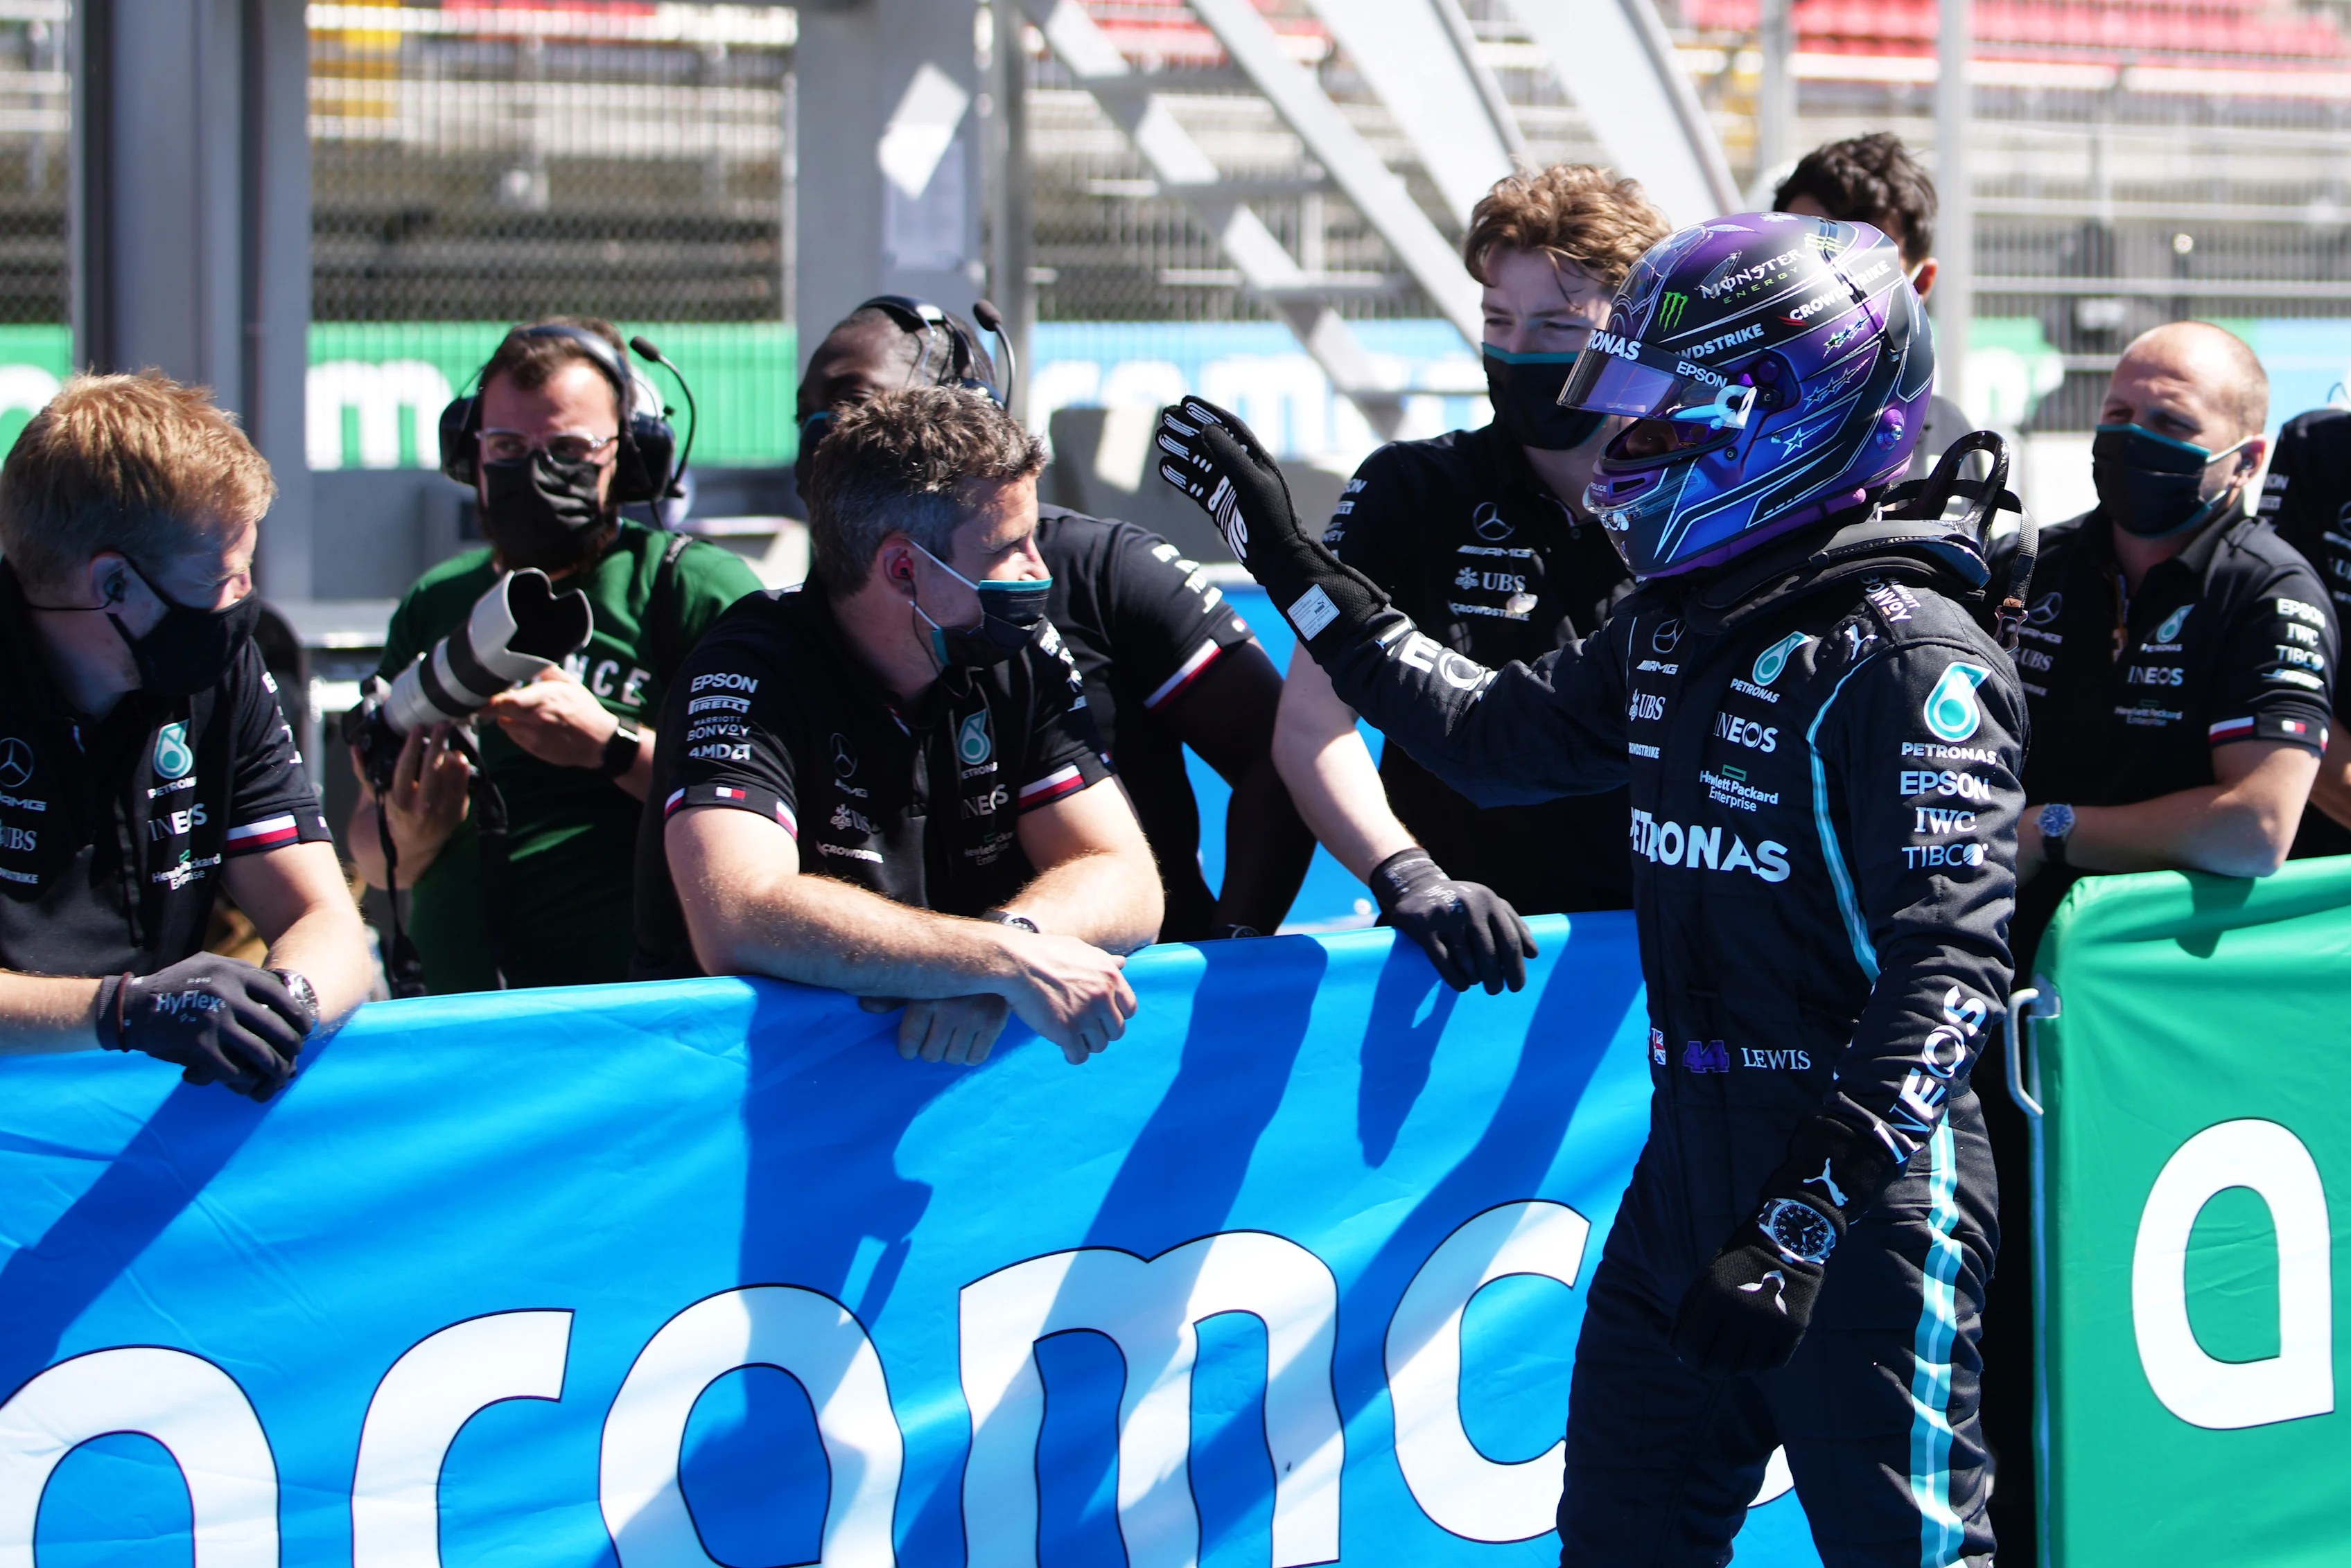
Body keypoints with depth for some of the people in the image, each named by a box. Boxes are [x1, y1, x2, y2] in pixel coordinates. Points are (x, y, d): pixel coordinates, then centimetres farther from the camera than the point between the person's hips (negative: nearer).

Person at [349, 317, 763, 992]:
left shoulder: (699, 588, 4)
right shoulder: (434, 606, 20)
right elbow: (371, 857, 23)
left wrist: (610, 746, -15)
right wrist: (407, 840, 0)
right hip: (450, 1009, 6)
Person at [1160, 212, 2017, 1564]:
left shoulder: (1910, 655, -16)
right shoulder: (1674, 626, 11)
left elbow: (1947, 965, -22)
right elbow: (1495, 734, 28)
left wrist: (1805, 1216, -29)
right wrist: (1293, 563, 27)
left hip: (1869, 1177, -9)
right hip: (1695, 1154, 9)